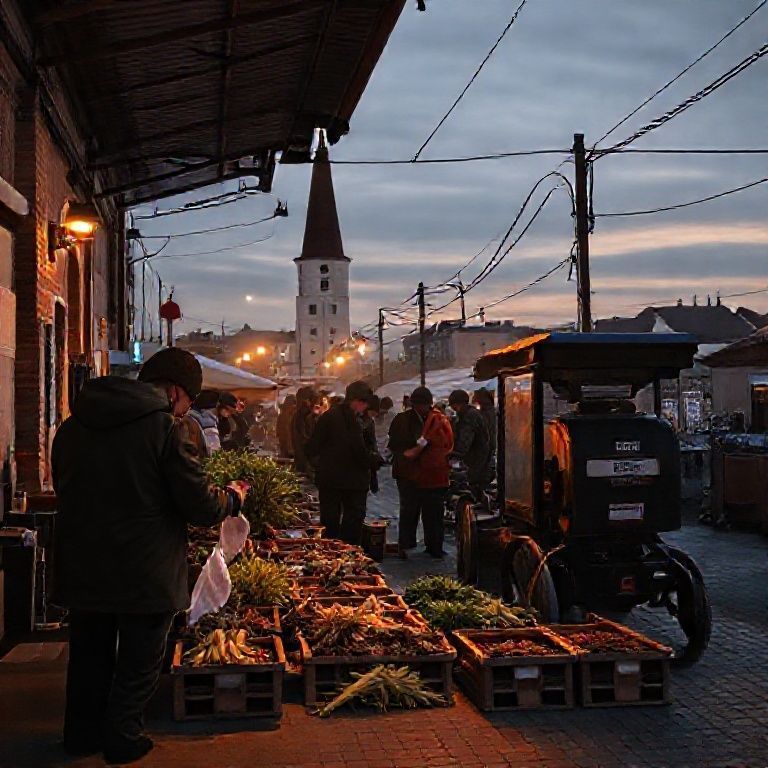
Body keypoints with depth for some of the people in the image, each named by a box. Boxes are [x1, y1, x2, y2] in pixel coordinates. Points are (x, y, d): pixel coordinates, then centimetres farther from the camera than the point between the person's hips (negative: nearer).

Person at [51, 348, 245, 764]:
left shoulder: (73, 425, 3)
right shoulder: (164, 427, -17)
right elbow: (201, 507, -16)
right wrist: (231, 497, 5)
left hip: (80, 568, 6)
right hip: (145, 573, -5)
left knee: (88, 656, 22)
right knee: (138, 664, 14)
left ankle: (81, 734, 35)